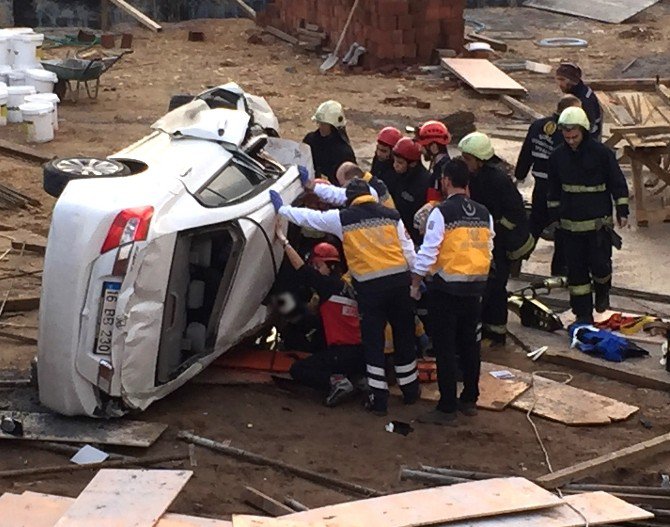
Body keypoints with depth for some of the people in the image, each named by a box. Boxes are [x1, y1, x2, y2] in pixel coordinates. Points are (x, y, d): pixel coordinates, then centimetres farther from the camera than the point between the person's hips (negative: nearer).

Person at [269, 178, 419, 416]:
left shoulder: (342, 218, 1)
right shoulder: (391, 216, 6)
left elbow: (308, 217, 11)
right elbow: (408, 250, 3)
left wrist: (282, 208, 25)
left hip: (369, 286, -2)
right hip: (399, 280, 2)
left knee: (373, 343, 5)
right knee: (404, 337, 14)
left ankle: (378, 399, 4)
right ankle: (410, 391, 25)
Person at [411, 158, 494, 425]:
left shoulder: (441, 212, -13)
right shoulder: (483, 213, 6)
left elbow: (428, 253, -15)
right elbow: (488, 251, 11)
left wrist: (415, 283, -6)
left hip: (447, 288, -6)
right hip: (476, 287, 6)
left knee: (445, 348, 0)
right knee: (470, 344, 16)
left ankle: (447, 407, 2)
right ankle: (469, 400, 24)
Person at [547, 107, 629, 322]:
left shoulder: (602, 152, -9)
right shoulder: (558, 156, 2)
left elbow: (618, 183, -1)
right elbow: (554, 190, 13)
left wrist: (622, 211, -3)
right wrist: (554, 216, 12)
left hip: (599, 221, -3)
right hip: (571, 223, 3)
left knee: (599, 264, -5)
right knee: (576, 269, 4)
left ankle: (602, 291, 29)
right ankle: (583, 312, 14)